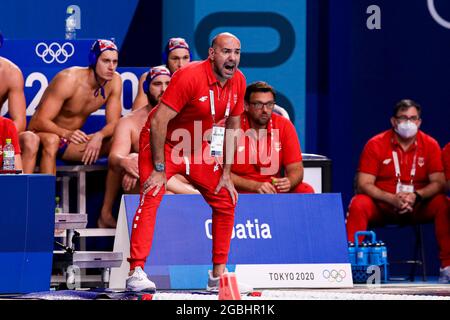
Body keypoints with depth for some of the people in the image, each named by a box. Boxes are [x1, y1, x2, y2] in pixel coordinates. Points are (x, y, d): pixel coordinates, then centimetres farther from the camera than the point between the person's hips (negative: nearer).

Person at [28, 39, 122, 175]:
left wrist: (99, 136, -30)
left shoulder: (115, 81, -7)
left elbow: (114, 123, -6)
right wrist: (66, 133, -47)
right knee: (51, 140, -42)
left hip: (71, 142, 5)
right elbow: (40, 122, -27)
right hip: (42, 135, -5)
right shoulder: (68, 79, -23)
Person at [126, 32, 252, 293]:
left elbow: (232, 127, 7)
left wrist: (226, 173, 4)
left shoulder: (238, 81, -6)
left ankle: (218, 276, 16)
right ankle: (136, 273, -27)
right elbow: (158, 121, -26)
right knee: (151, 198, -24)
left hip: (199, 150, 7)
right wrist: (159, 169, -24)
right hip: (163, 144, -7)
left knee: (226, 201, 8)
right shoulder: (190, 76, -27)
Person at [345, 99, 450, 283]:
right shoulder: (376, 144, -5)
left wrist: (416, 196, -26)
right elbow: (364, 184, -11)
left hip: (418, 206, 1)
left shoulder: (430, 145, -1)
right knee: (358, 204, -31)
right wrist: (392, 199, -26)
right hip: (382, 205, -1)